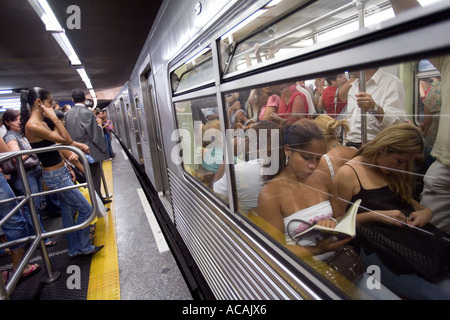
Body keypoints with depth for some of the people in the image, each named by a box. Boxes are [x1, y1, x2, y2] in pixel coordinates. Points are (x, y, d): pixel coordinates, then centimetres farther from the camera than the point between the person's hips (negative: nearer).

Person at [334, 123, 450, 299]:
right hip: (379, 249, -7)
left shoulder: (392, 172, 14)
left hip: (414, 233, 8)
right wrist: (377, 215, -15)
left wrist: (425, 210, 7)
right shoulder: (347, 174, -8)